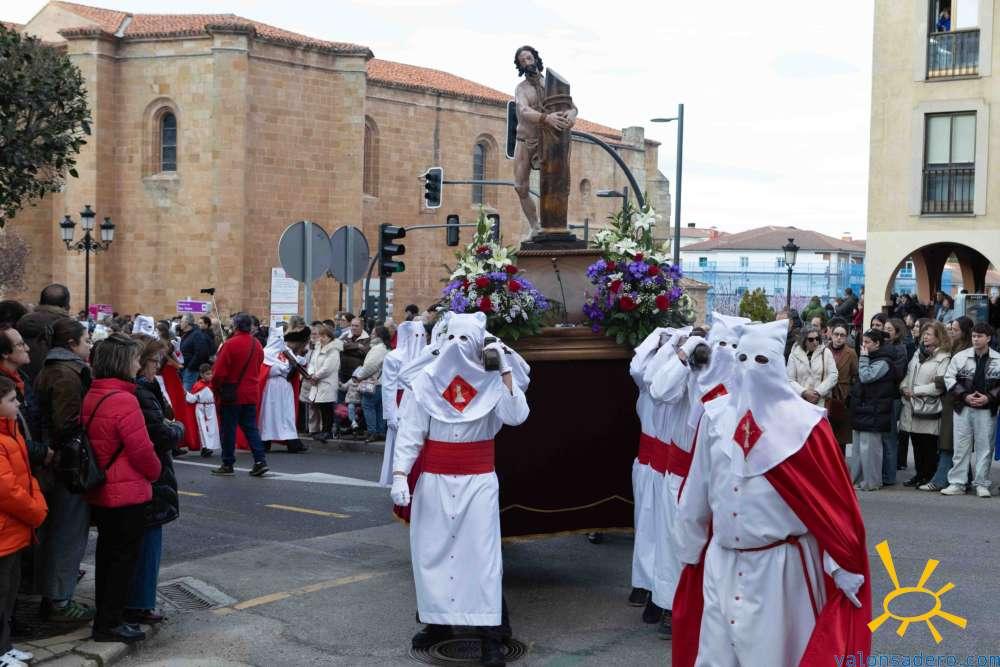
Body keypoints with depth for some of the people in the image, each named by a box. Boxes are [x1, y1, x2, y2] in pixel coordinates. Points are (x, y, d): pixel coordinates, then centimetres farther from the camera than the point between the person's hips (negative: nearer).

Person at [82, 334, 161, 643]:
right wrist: (154, 472, -1)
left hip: (100, 492, 9)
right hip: (127, 492, -9)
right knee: (125, 556, 2)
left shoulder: (91, 397, 6)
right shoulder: (123, 400, -21)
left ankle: (105, 615, 27)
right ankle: (110, 623, 7)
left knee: (108, 553, 17)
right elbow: (142, 449, -19)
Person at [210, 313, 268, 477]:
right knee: (250, 427, 11)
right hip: (251, 394, 6)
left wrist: (216, 388, 2)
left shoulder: (230, 345, -15)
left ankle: (227, 464, 9)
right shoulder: (257, 345, 5)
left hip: (232, 395, -6)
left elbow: (219, 372, -14)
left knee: (229, 429, 3)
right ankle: (260, 460, 2)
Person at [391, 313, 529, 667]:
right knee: (431, 549, 7)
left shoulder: (491, 382, -2)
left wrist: (504, 370, -16)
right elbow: (409, 432, -5)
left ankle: (491, 635, -3)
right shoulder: (427, 381, -2)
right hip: (434, 480, 2)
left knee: (481, 552, -5)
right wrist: (399, 475, -14)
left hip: (478, 481, -1)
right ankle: (437, 621, 23)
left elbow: (516, 416, -18)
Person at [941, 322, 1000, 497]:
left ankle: (982, 484, 11)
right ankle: (957, 484, 8)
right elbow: (949, 378, 1)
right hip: (963, 408, 1)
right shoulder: (960, 357, 2)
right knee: (961, 446, 4)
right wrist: (965, 396, -9)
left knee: (984, 446, 3)